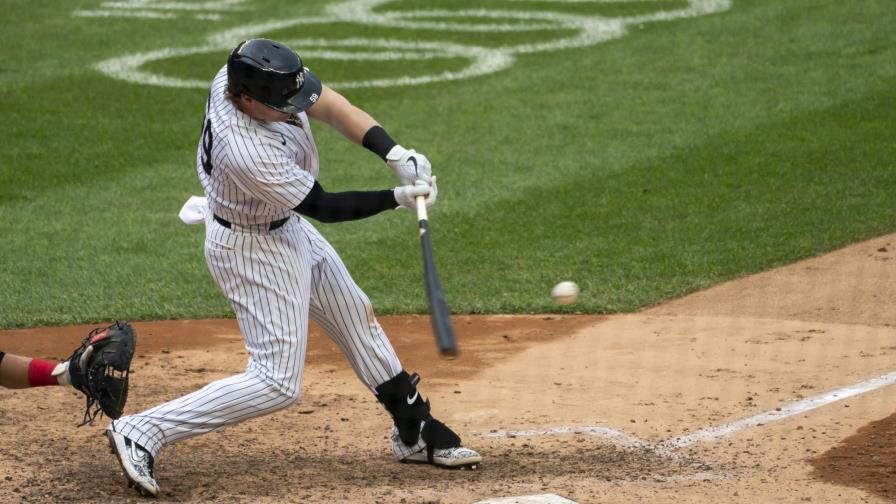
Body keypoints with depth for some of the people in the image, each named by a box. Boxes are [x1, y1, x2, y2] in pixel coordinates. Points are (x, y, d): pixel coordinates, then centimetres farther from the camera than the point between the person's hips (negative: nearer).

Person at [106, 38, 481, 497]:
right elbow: (321, 206, -26)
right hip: (253, 249, -10)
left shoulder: (247, 74, -19)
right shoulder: (244, 150, -39)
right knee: (277, 383, -7)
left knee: (356, 316, 21)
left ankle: (415, 431, 38)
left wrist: (396, 154, -24)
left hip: (286, 228, 10)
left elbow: (330, 106, -13)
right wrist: (398, 199, -23)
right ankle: (141, 433, -6)